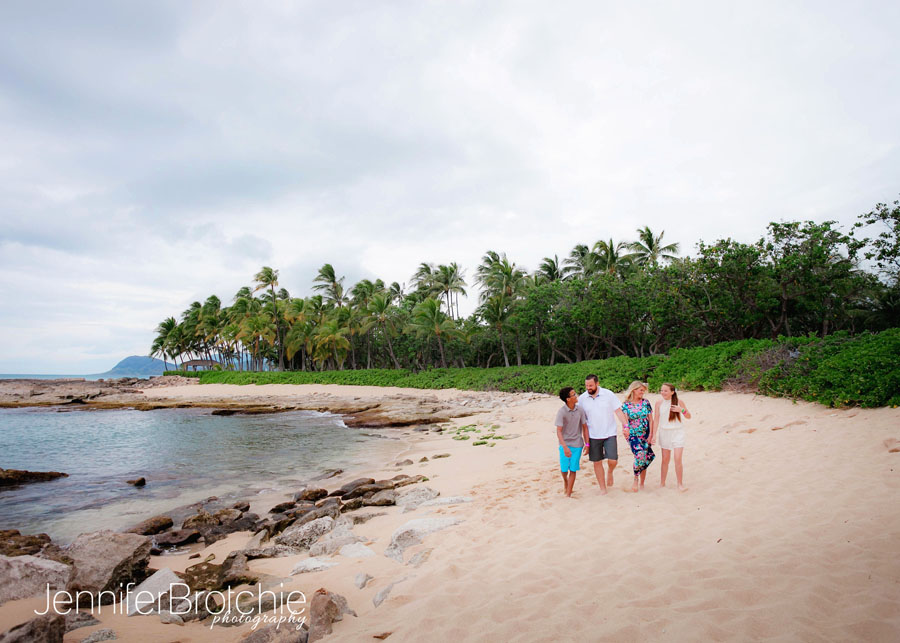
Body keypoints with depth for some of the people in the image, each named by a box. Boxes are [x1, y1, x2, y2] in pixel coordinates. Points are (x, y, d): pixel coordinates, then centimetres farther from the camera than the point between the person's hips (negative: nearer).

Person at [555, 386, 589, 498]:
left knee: (573, 470, 2)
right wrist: (565, 447, -25)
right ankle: (565, 480, 39)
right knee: (564, 469, 4)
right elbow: (559, 431, -16)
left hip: (577, 444, 2)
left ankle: (568, 495, 13)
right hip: (565, 444, -2)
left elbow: (585, 427, 6)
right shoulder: (561, 412, -14)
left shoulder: (580, 410, -4)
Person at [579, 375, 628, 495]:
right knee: (597, 462, 6)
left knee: (613, 461, -8)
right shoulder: (582, 398, -2)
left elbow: (618, 411, -1)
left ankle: (610, 472, 27)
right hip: (593, 436, 1)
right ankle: (603, 488, 22)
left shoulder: (608, 394, -6)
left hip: (609, 434, -1)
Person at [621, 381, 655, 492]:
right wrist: (625, 428, -31)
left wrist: (650, 435, -1)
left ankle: (642, 484, 20)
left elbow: (650, 420, 5)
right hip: (632, 435, -3)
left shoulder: (645, 402, 4)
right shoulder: (626, 404, -3)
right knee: (640, 455, -24)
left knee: (645, 460, 4)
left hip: (645, 435, 3)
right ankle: (636, 478, -2)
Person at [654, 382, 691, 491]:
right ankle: (662, 483, 20)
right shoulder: (659, 403, -2)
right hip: (664, 432, 2)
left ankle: (680, 484, 7)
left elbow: (688, 417, 2)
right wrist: (654, 435, -2)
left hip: (677, 432, -2)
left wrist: (682, 410, -18)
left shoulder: (679, 402, -6)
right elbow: (656, 420, 2)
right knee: (665, 459, 8)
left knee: (678, 459, -7)